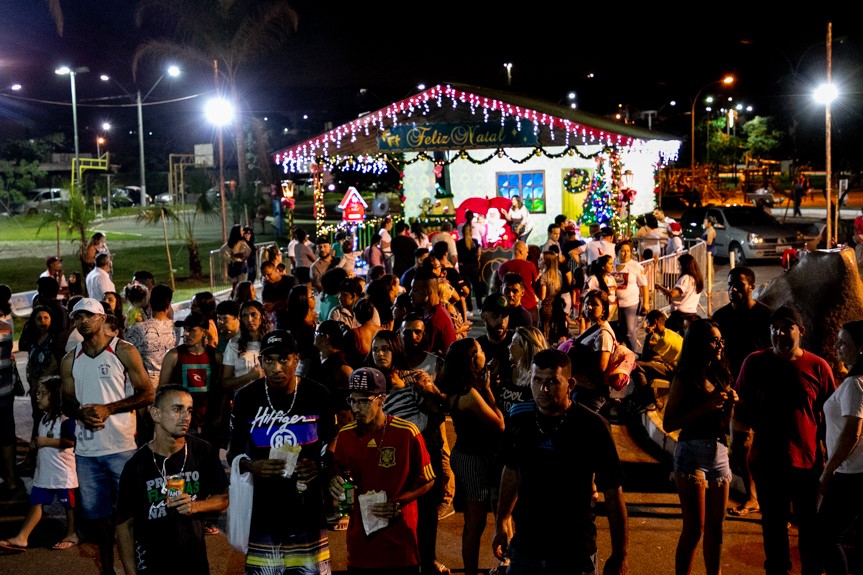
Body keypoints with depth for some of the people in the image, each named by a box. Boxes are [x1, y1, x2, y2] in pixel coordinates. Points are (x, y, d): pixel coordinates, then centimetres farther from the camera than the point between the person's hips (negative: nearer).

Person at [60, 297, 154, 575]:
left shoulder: (124, 351, -2)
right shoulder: (70, 360, 11)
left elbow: (147, 394, -6)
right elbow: (67, 402, 14)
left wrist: (107, 409, -16)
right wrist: (81, 413, -10)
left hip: (122, 446, -4)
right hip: (86, 449, 4)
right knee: (95, 511, 11)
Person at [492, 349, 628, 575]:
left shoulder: (592, 427, -15)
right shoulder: (519, 418, -4)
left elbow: (613, 493, -10)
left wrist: (619, 556, -8)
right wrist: (501, 522, 17)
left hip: (575, 554, -3)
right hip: (524, 546, 3)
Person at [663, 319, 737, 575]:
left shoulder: (721, 377, 12)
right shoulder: (685, 379, -6)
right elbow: (668, 423, -12)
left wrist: (730, 405, -1)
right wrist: (705, 407, -18)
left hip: (720, 453, 6)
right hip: (692, 453, -6)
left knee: (715, 527, 10)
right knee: (694, 528, -5)